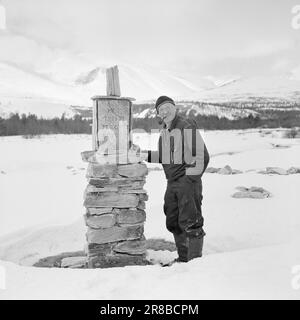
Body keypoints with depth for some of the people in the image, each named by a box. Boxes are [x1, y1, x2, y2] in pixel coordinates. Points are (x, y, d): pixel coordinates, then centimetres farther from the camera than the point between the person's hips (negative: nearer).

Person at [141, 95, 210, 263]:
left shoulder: (187, 126, -13)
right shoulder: (165, 131, 13)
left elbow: (202, 156, -16)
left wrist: (191, 179, -17)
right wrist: (146, 155, 13)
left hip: (188, 182, -9)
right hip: (172, 183, 9)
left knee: (190, 222, -4)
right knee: (173, 223, 15)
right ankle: (183, 257, 28)